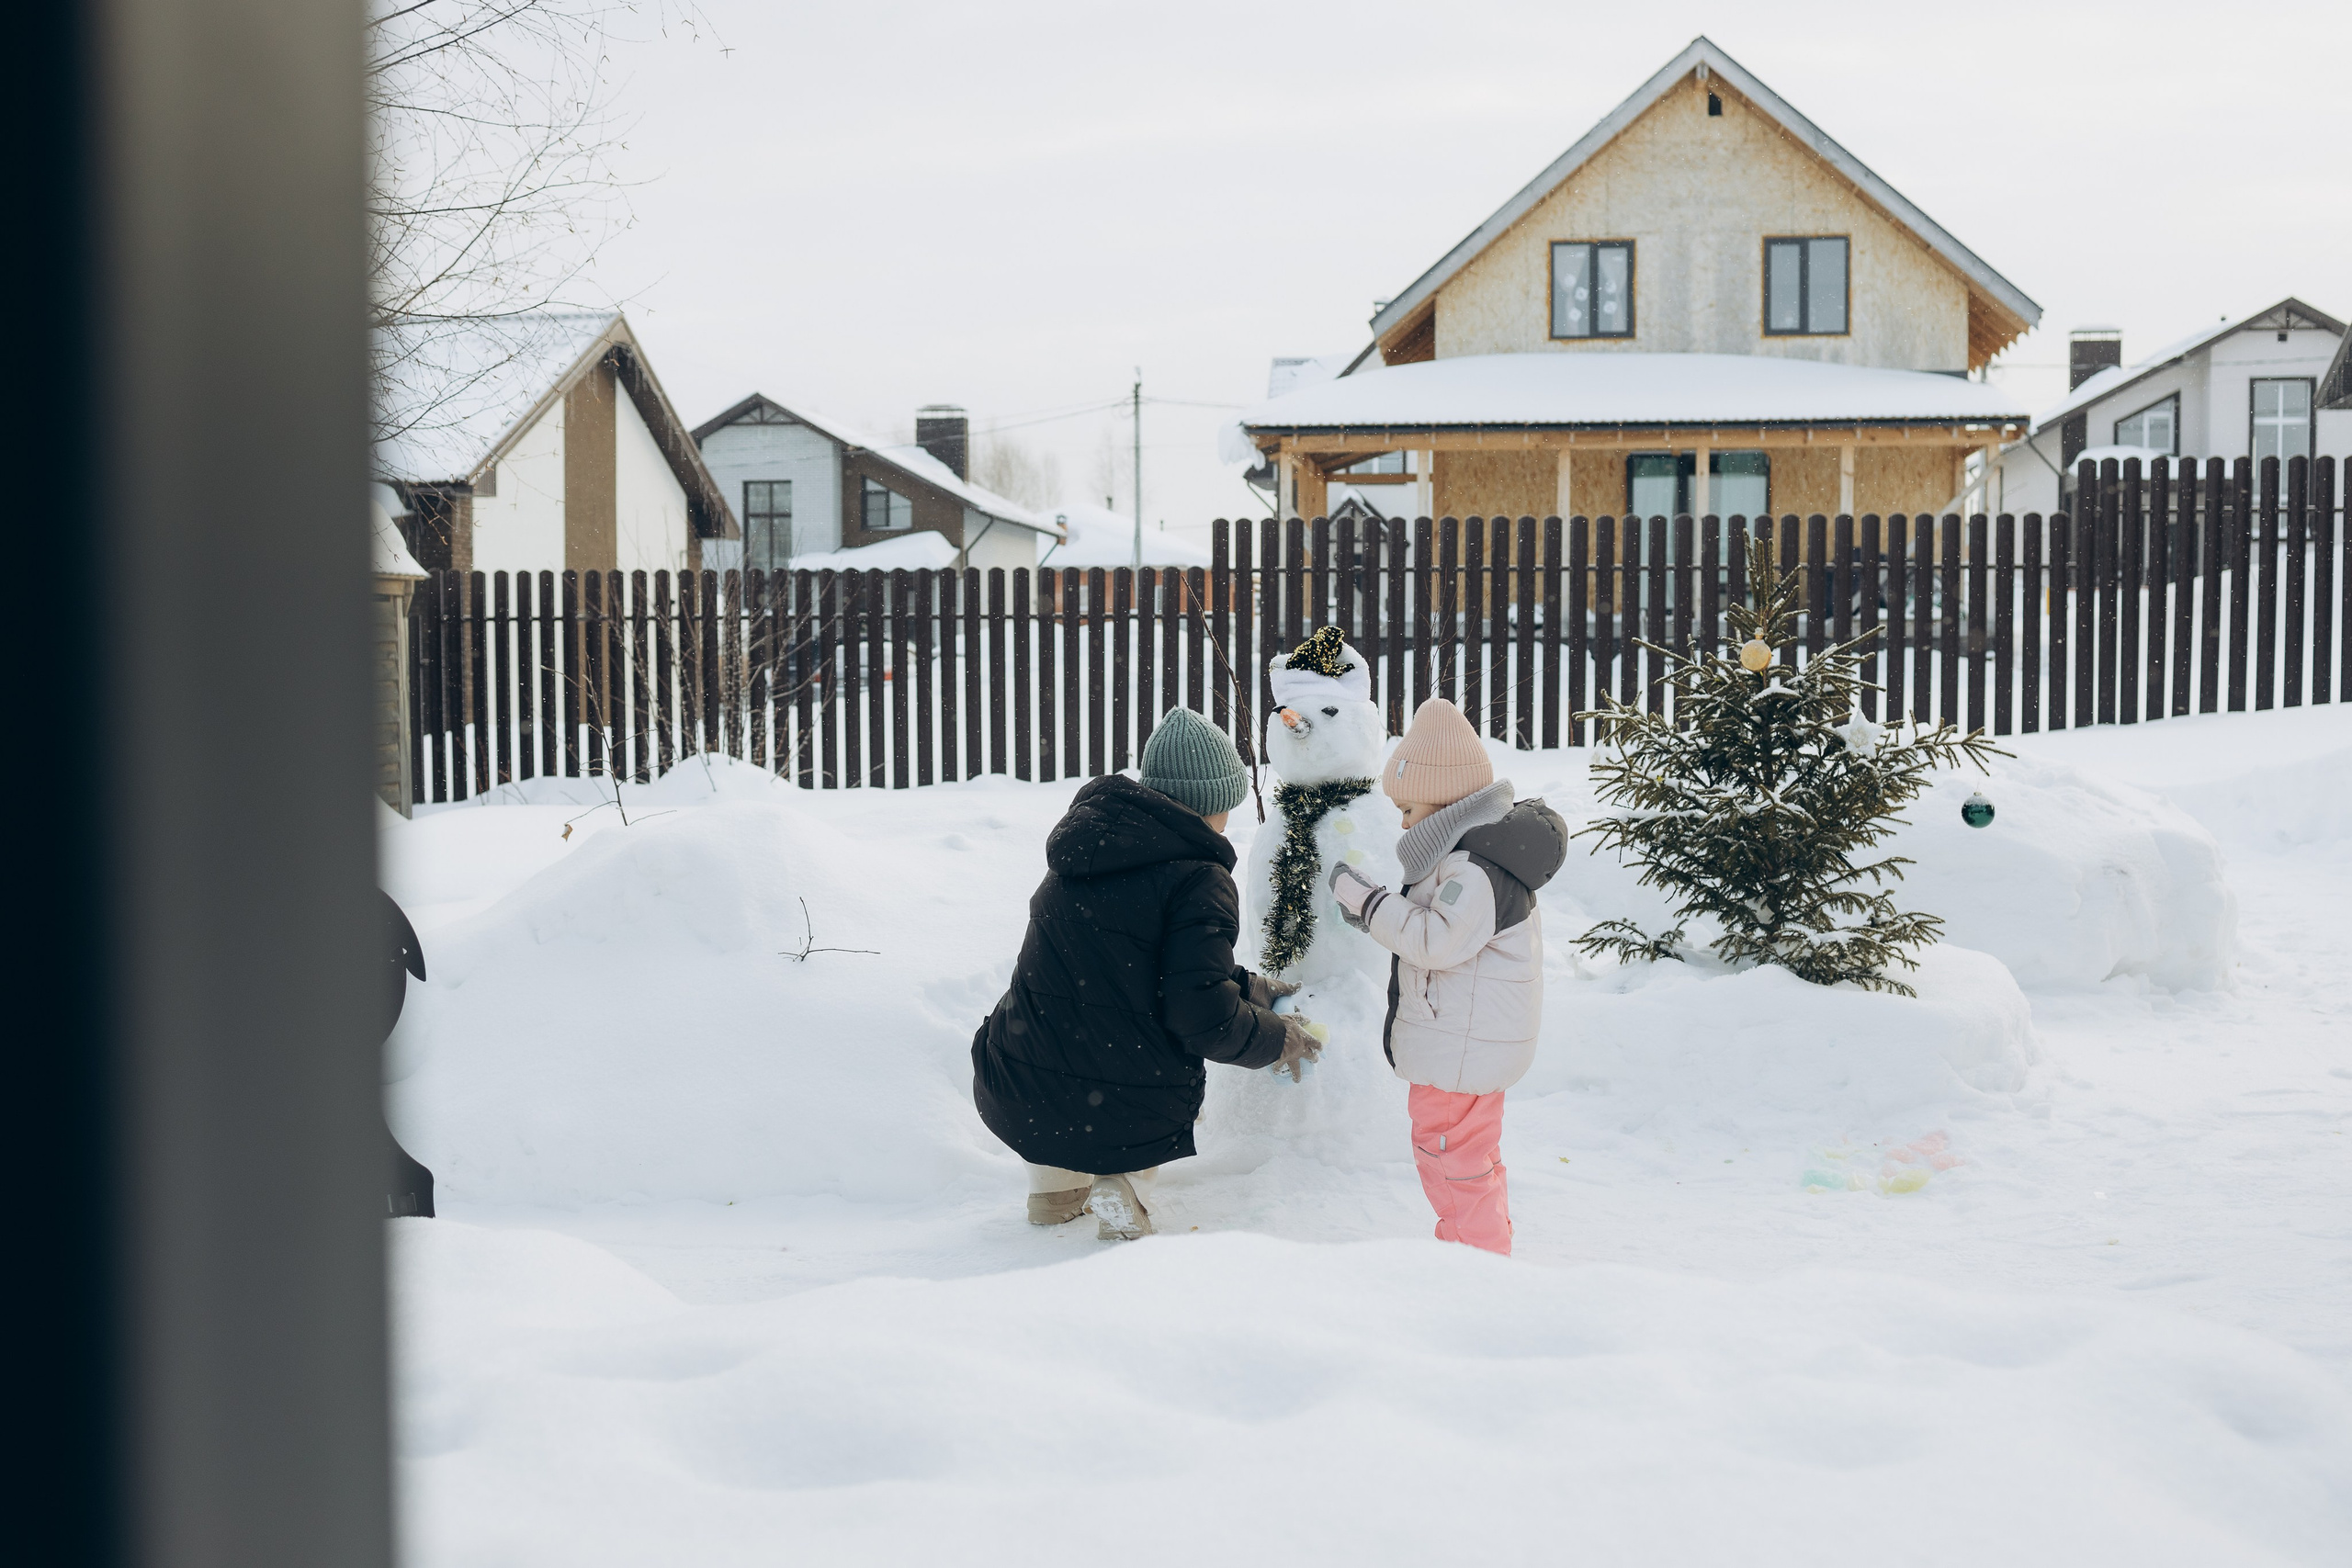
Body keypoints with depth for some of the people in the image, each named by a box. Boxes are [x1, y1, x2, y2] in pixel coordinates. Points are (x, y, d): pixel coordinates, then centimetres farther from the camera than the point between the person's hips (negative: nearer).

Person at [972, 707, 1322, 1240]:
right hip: (1130, 1120, -5)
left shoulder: (1090, 837, 12)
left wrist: (1250, 988, 29)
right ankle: (1127, 1185, 6)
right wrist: (1278, 1040, 4)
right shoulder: (1199, 880, -10)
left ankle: (1057, 1187, 34)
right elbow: (1203, 1017, -14)